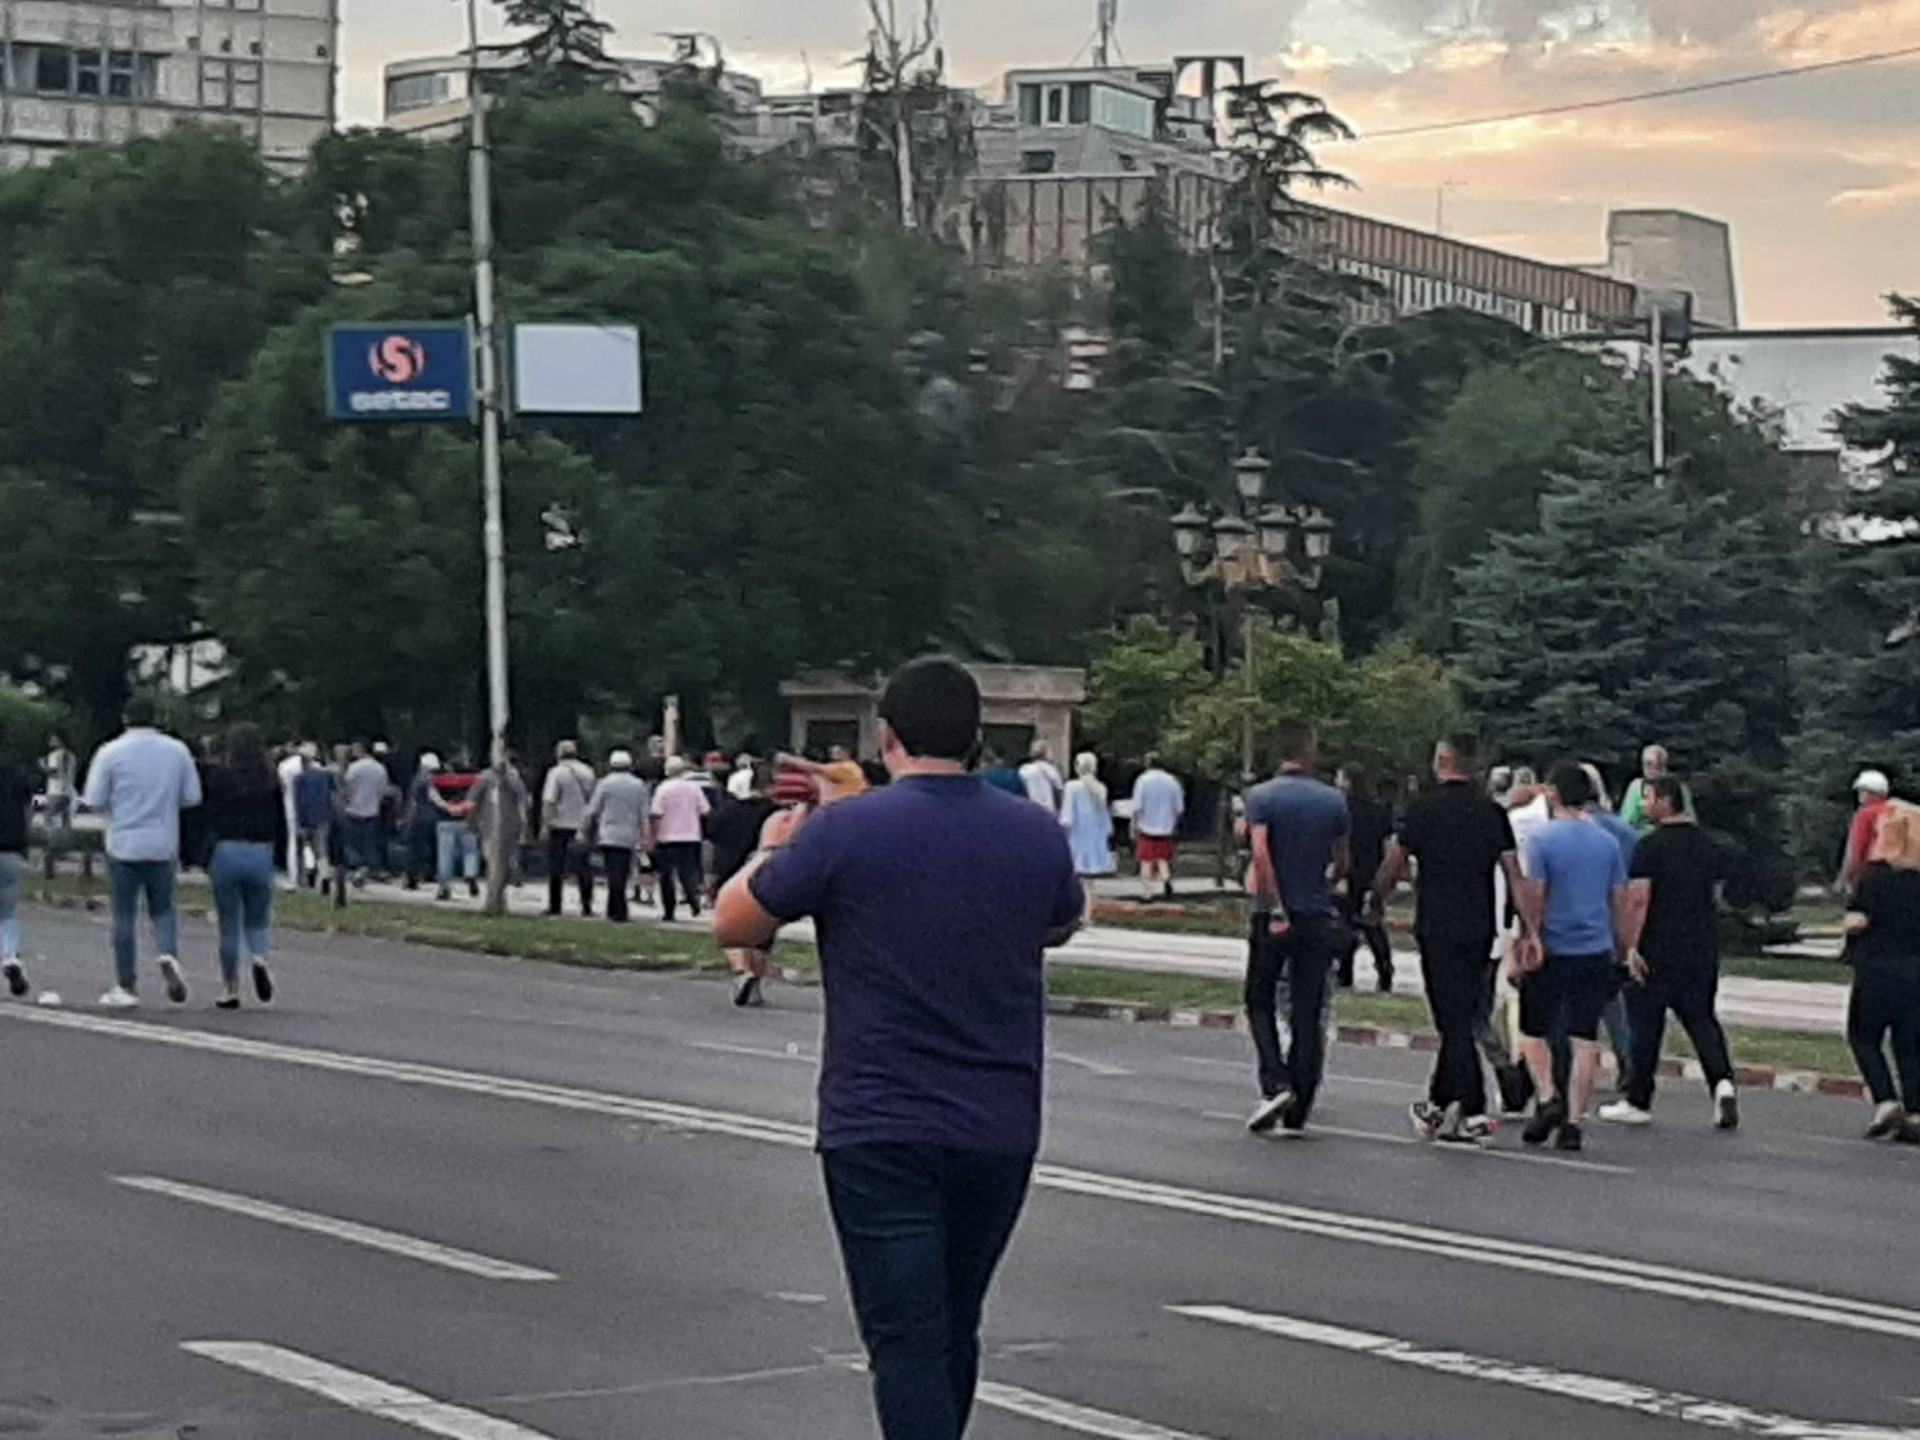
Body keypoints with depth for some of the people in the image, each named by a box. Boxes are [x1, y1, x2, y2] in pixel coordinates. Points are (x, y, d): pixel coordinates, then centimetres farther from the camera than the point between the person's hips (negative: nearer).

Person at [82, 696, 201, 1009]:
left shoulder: (111, 753, -6)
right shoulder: (177, 750, 1)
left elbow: (94, 801, -5)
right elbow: (192, 797, 4)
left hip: (124, 845, -2)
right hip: (163, 845, 2)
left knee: (124, 916, 6)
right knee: (162, 909, 15)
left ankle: (126, 987, 9)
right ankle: (169, 955, -13)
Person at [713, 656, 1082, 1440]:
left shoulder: (843, 833, -11)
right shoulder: (1036, 834, 2)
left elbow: (733, 924, 1)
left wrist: (772, 851, 21)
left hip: (880, 1133, -4)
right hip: (1002, 1132, 4)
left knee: (908, 1343, -5)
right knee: (953, 1330, 20)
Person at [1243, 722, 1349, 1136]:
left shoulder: (1262, 797, -6)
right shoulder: (1333, 801, 1)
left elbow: (1260, 855, -19)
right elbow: (1341, 865, 10)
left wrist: (1276, 910, -18)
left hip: (1274, 918, -2)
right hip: (1318, 918, 2)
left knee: (1261, 1003, 13)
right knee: (1307, 1014, 6)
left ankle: (1275, 1084, -8)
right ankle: (1296, 1113, 5)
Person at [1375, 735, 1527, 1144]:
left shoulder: (1424, 809, -7)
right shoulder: (1493, 812, 6)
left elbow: (1392, 868, -1)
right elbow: (1514, 873, 2)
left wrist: (1377, 900, 17)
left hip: (1439, 928, -5)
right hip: (1481, 930, 5)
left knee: (1454, 1020, -4)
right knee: (1461, 1017, 14)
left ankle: (1473, 1114, -11)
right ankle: (1439, 1103, 22)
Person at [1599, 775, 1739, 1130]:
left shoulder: (1650, 846, -11)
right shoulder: (1707, 844, 10)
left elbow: (1639, 898, -16)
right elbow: (1716, 896, 15)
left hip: (1659, 949, -6)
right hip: (1703, 947, 6)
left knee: (1645, 1021, 5)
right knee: (1701, 1017, 11)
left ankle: (1638, 1102, 11)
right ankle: (1723, 1081, -12)